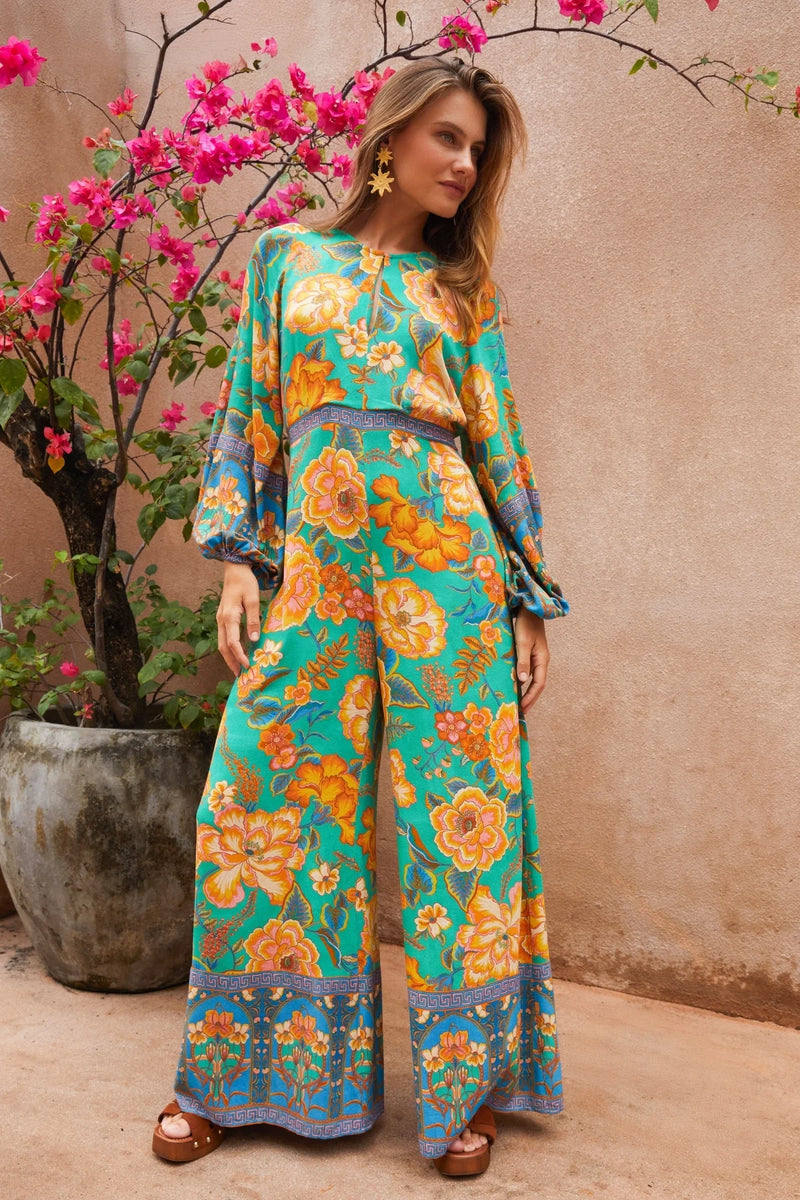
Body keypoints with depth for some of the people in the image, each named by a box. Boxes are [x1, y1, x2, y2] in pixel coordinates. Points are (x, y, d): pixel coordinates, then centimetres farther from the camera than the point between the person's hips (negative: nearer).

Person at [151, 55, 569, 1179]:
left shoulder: (463, 287, 14)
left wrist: (532, 598, 5)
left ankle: (463, 1080, 14)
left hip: (445, 558, 0)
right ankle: (231, 1072, 17)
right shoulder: (286, 256, 14)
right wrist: (238, 559, 0)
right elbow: (248, 412, 11)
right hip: (315, 558, 0)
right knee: (266, 801, -1)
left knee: (462, 802, -1)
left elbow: (499, 444, 11)